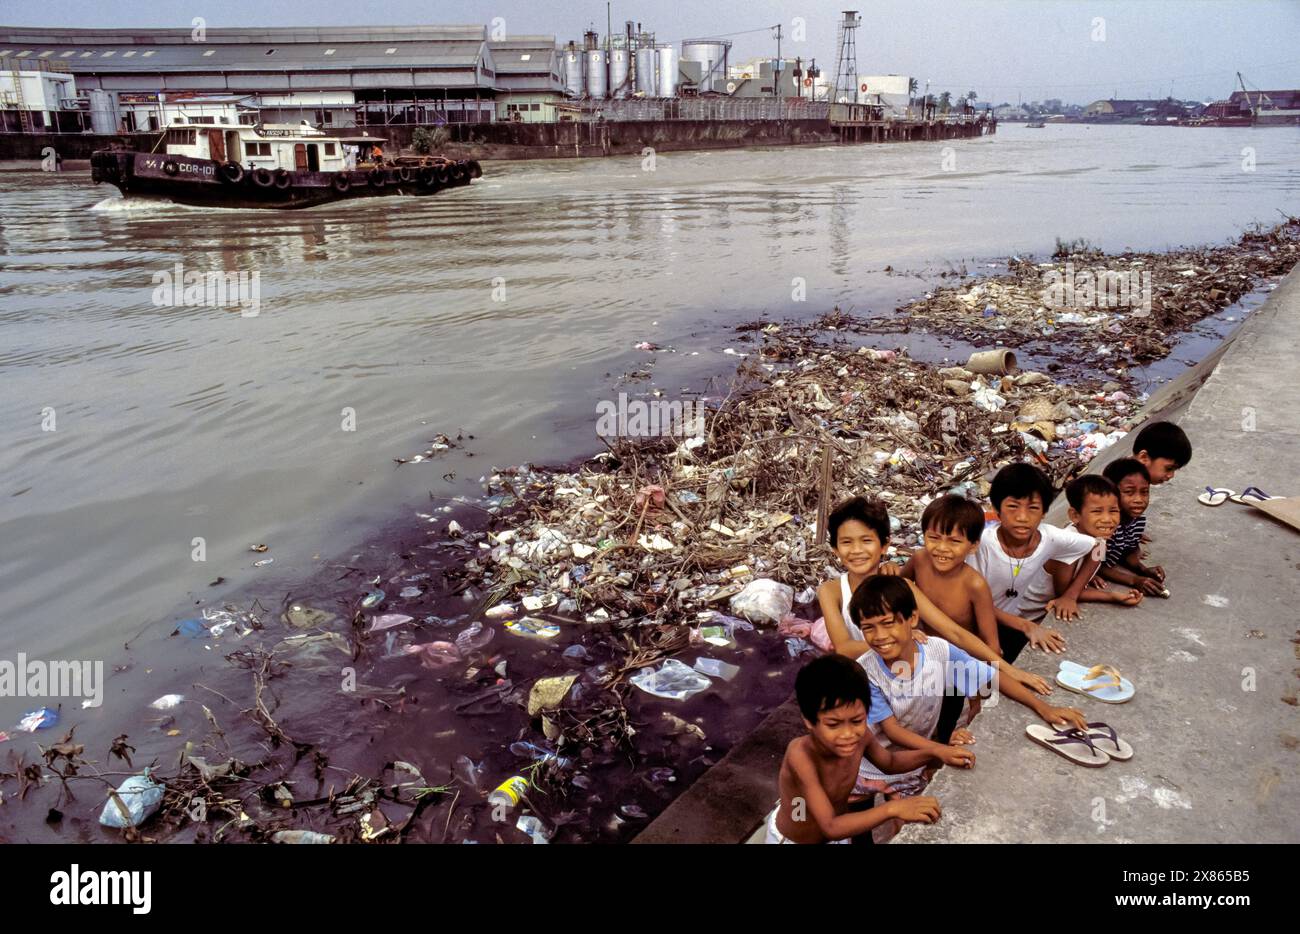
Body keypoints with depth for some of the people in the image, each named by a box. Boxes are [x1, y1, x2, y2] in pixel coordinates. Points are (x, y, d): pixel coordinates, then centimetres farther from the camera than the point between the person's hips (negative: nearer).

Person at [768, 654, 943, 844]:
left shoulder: (861, 736, -24)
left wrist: (935, 752, -17)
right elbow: (831, 828, -43)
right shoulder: (800, 753, -42)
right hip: (791, 839, -5)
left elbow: (890, 762, -1)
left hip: (837, 832, 5)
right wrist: (892, 809, -51)